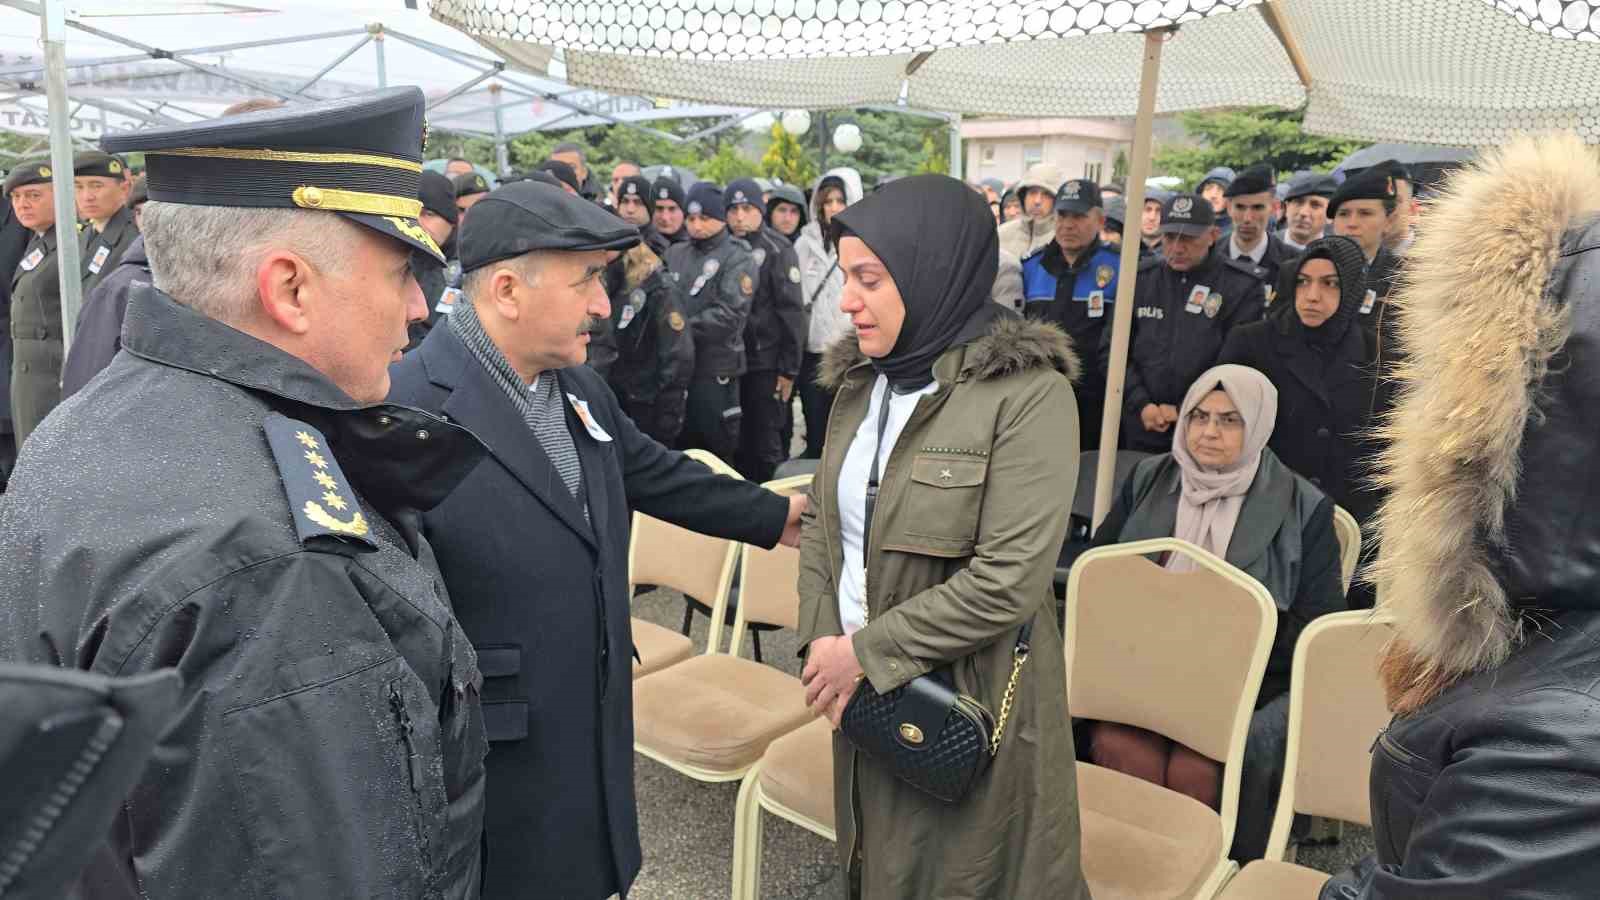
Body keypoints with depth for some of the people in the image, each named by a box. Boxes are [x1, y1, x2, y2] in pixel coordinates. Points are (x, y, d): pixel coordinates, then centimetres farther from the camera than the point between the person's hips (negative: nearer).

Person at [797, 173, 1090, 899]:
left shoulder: (1027, 392, -18)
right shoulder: (861, 377, 3)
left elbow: (1009, 580, -23)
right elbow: (821, 517, 8)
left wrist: (867, 652, -17)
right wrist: (821, 640, -7)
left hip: (969, 709, -6)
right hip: (869, 697, 6)